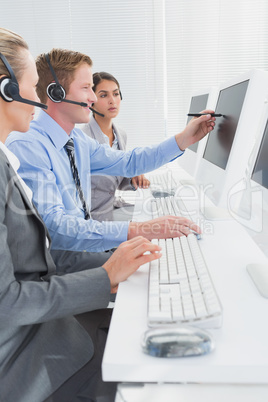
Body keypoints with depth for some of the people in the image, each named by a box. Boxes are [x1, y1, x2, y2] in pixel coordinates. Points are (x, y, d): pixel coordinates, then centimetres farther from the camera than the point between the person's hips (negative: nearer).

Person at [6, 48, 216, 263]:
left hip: (83, 248, 8)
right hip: (54, 264, -7)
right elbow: (52, 225, -31)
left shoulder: (77, 138, 7)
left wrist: (184, 139, 7)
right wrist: (137, 230, -39)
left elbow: (127, 162, 15)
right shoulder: (26, 146, -20)